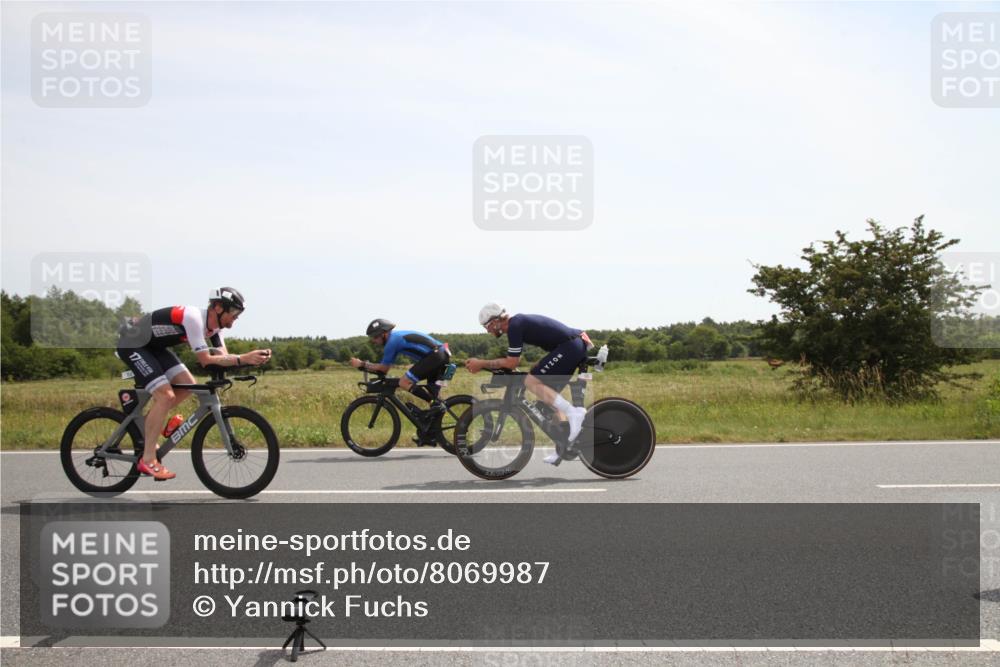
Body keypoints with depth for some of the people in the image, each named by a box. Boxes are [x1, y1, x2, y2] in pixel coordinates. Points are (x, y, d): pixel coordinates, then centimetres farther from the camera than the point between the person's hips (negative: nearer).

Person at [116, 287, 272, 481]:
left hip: (153, 345, 10)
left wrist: (254, 358, -21)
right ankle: (147, 460, -12)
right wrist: (243, 359, -37)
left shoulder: (214, 325, -1)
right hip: (131, 344, -10)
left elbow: (223, 356, -6)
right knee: (166, 396, -19)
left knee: (187, 385, 1)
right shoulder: (194, 318, -29)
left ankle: (145, 426, 13)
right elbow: (206, 360, -32)